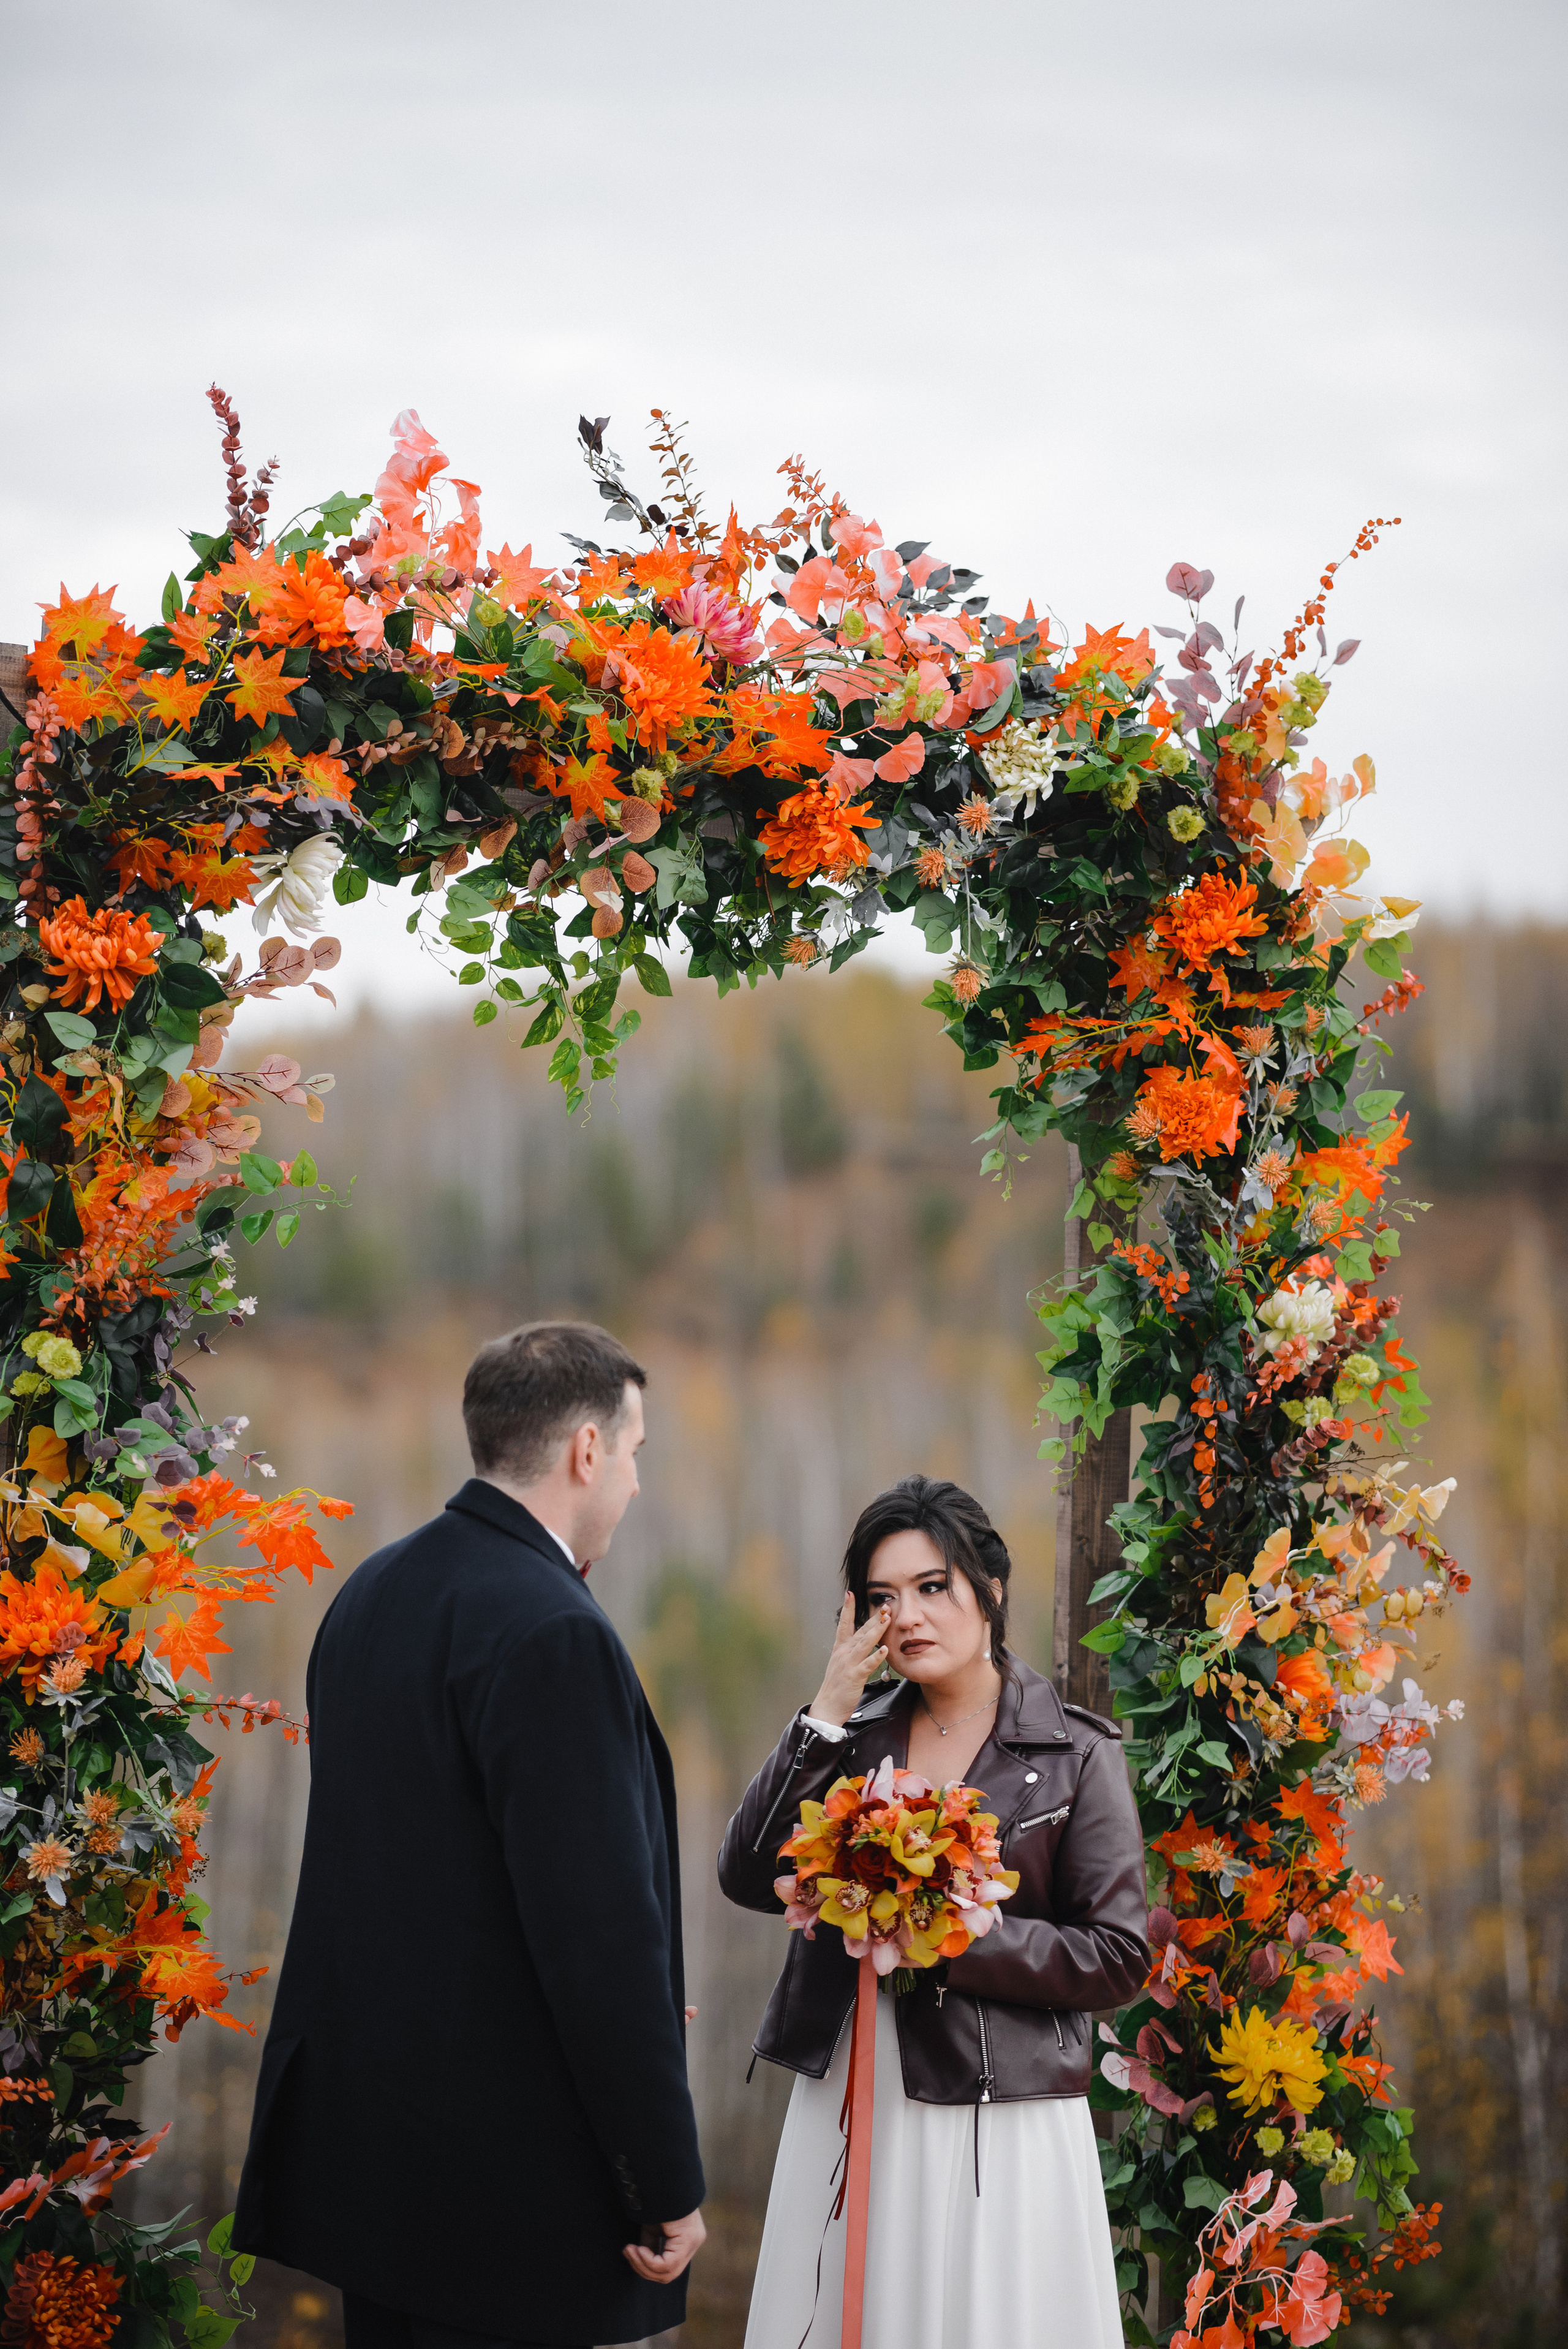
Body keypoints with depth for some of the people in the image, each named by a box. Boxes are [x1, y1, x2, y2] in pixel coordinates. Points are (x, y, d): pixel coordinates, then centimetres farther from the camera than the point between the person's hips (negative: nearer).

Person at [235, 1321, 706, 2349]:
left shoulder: (371, 1594, 9)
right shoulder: (552, 1634, -19)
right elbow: (601, 1932, -21)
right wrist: (669, 2188, -14)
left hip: (367, 2142, 9)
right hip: (504, 2175, -9)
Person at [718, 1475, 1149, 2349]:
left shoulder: (1076, 1753, -4)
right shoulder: (859, 1733, 8)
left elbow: (1118, 1956, -9)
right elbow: (751, 1877, -2)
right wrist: (826, 1718, -7)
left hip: (999, 2130, -4)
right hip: (846, 2110, 4)